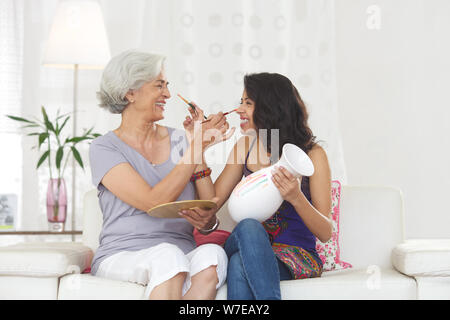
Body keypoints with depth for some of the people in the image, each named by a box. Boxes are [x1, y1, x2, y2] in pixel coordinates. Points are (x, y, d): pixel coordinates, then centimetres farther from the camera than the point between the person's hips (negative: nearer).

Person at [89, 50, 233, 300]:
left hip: (182, 256, 4)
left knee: (213, 254, -31)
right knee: (166, 255, -36)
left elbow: (210, 216, 8)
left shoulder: (179, 140, 12)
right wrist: (196, 147, -13)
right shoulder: (104, 148, -1)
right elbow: (154, 202, -15)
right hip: (121, 258, -3)